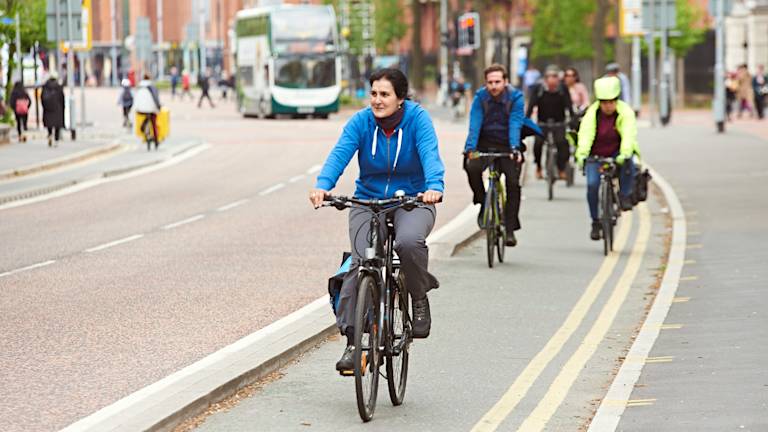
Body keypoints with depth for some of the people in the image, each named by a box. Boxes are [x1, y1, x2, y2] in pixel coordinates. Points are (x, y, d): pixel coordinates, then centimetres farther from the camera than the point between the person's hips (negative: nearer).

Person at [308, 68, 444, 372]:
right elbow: (340, 154, -19)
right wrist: (322, 186, -39)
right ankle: (352, 341, -14)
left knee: (409, 242, -35)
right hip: (368, 201, 2)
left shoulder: (417, 119, -10)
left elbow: (430, 154, -25)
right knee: (360, 262, -20)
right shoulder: (361, 121, -6)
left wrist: (434, 187, -46)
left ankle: (419, 300, -6)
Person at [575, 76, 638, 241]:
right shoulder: (592, 113, -13)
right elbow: (585, 134, -26)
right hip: (596, 156, 1)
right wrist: (582, 154, -44)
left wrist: (625, 153, -46)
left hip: (617, 154, -1)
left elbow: (628, 134, -28)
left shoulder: (625, 112, -14)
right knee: (592, 184, -18)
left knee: (627, 163, -34)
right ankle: (596, 222, 0)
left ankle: (625, 195, -11)